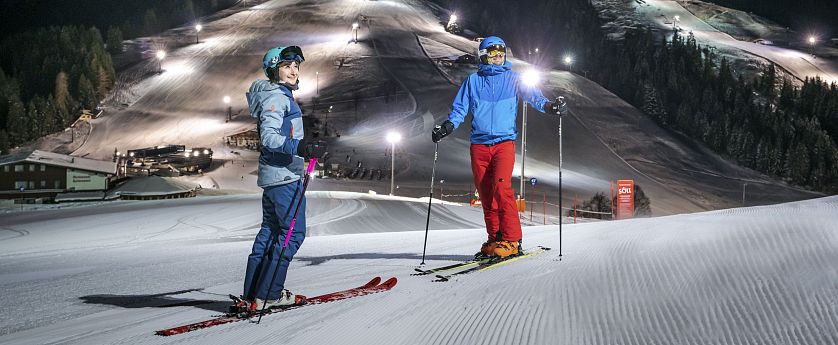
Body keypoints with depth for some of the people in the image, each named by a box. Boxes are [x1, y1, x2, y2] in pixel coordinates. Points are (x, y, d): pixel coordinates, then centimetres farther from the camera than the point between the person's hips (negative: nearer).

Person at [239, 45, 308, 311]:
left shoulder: (281, 95, 17)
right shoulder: (276, 97, -13)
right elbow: (268, 136, -25)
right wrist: (293, 145, -35)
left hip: (271, 176, 10)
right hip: (284, 174, -10)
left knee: (270, 231, 13)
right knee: (293, 233, -7)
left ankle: (251, 295, 15)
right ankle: (267, 295, -8)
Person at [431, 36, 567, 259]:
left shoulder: (512, 78, 11)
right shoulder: (473, 81, 15)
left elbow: (532, 96, -1)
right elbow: (460, 107, 10)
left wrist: (549, 106, -21)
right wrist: (448, 126, -7)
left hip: (504, 141, -3)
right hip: (479, 143, 3)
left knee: (501, 186, -19)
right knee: (485, 193, 2)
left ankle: (511, 240, -15)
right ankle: (494, 239, 11)